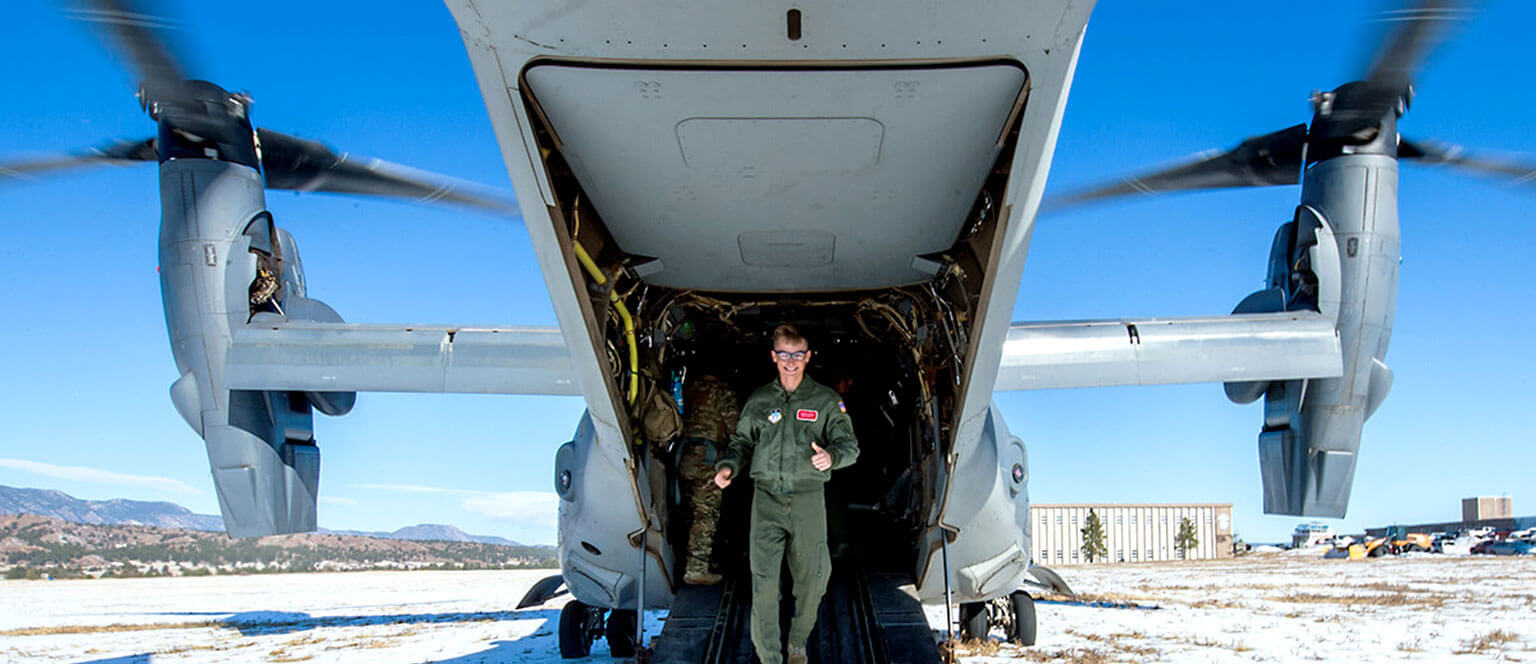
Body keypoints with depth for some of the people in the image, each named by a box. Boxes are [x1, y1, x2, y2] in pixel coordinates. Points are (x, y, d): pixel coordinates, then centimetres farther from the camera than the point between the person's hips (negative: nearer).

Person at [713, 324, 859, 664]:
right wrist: (728, 465, -3)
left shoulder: (825, 400, 5)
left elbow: (849, 444, 2)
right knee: (763, 581, -8)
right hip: (766, 499, 1)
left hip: (808, 499, 0)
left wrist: (831, 455, -21)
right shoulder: (758, 401, 10)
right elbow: (743, 441, 18)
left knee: (810, 580, 5)